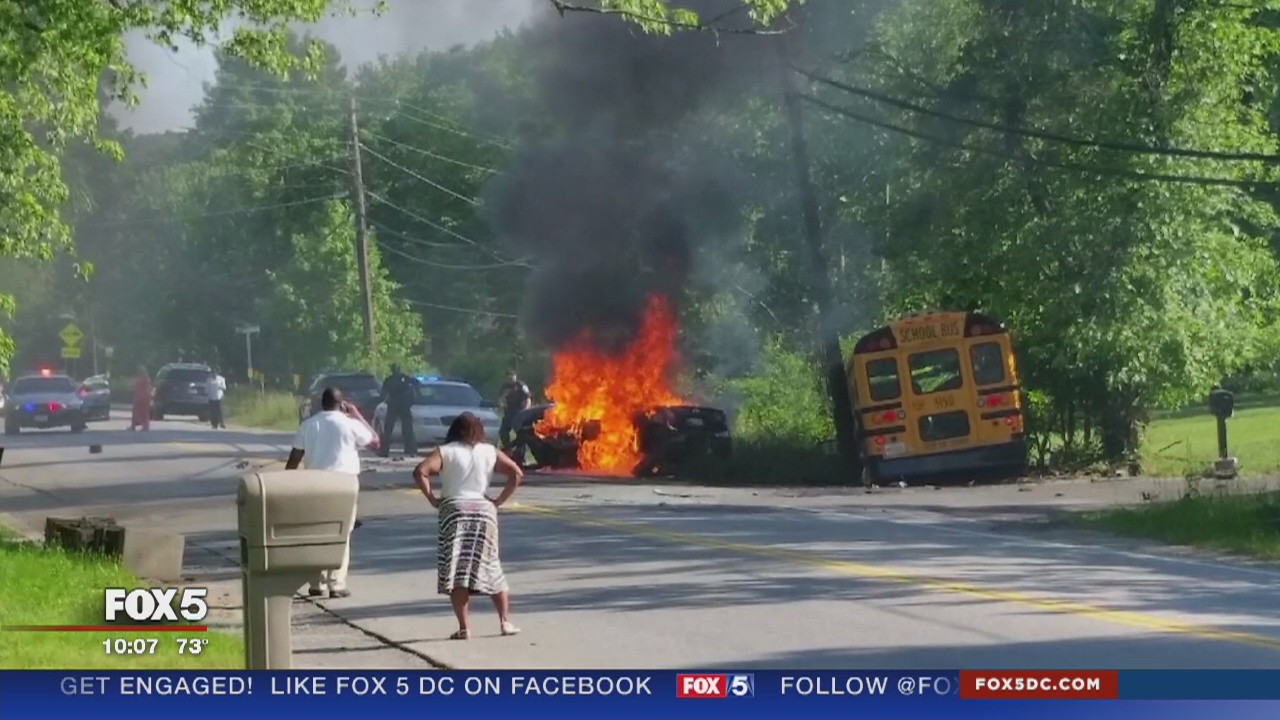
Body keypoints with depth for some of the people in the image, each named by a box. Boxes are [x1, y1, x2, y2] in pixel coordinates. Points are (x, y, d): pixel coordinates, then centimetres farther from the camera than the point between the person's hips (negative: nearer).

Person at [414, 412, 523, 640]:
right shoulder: (490, 452, 10)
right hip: (484, 510, 3)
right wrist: (499, 500, 7)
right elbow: (517, 473, 5)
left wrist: (432, 498, -3)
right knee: (490, 567, 15)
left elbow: (420, 471, -11)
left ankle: (464, 628, -10)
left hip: (455, 509, -2)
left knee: (456, 570, -2)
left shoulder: (445, 452, 4)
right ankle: (506, 621, 14)